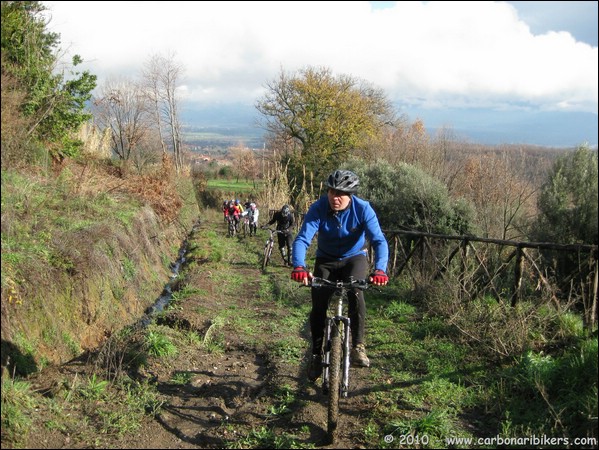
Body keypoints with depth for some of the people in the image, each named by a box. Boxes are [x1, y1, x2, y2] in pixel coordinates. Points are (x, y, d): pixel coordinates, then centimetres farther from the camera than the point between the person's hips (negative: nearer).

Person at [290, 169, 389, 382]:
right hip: (326, 260, 1)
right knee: (318, 306, -7)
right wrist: (299, 266, -53)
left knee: (355, 291, -31)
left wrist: (380, 269, -51)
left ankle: (358, 346, -19)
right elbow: (302, 239, -33)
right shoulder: (318, 208, -24)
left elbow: (379, 240, -32)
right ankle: (316, 354, 14)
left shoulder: (363, 209, -25)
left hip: (354, 257, -1)